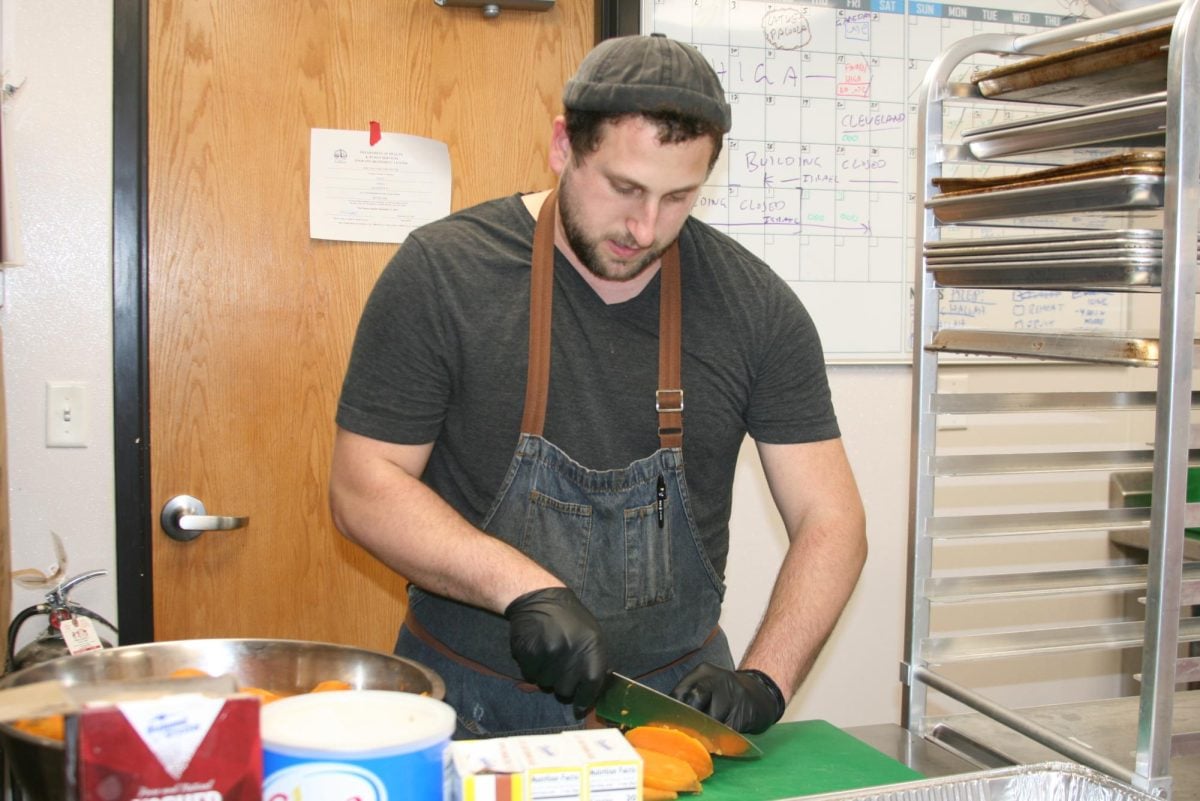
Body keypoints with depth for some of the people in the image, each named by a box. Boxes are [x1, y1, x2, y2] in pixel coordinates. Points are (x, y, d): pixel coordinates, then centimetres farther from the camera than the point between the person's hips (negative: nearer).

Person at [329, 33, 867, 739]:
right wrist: (525, 590, -21)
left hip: (676, 697, 3)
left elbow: (830, 522, -1)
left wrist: (764, 681, -15)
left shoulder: (754, 304, -3)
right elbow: (363, 486, -8)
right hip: (471, 706, -2)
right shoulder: (442, 271, -8)